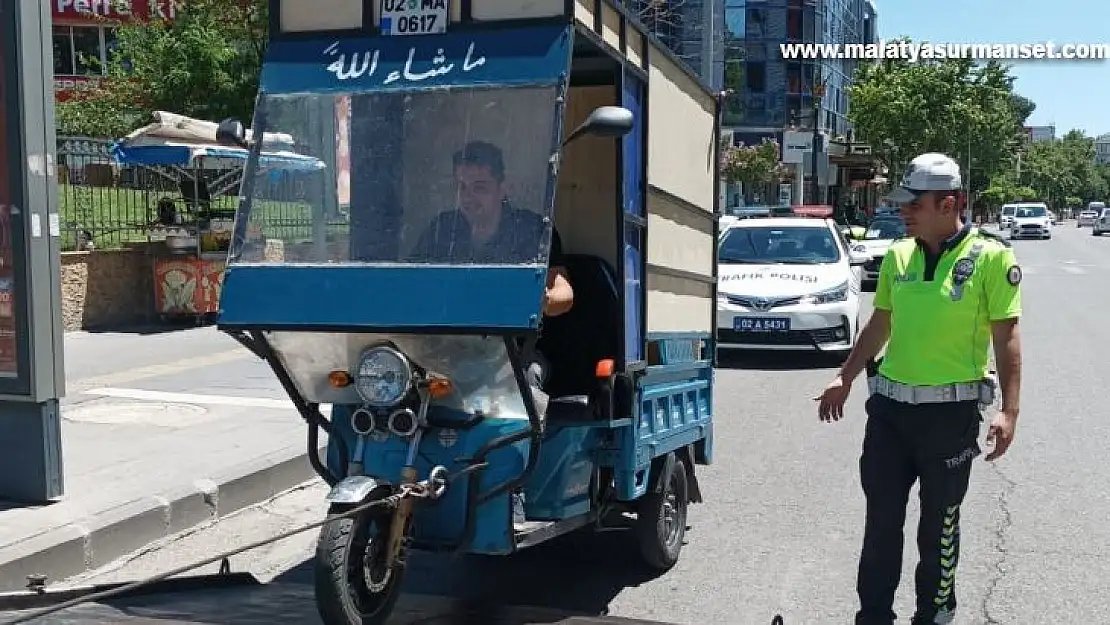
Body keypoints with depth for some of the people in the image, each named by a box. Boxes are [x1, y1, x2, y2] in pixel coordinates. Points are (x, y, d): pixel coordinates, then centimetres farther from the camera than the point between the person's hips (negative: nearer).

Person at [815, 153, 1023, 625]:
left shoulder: (990, 257, -8)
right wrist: (845, 379, 18)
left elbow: (1006, 338, -9)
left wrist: (1008, 411, -15)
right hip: (889, 407, 5)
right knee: (881, 519, 10)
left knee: (939, 524, 11)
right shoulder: (897, 256, 7)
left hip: (951, 412, -4)